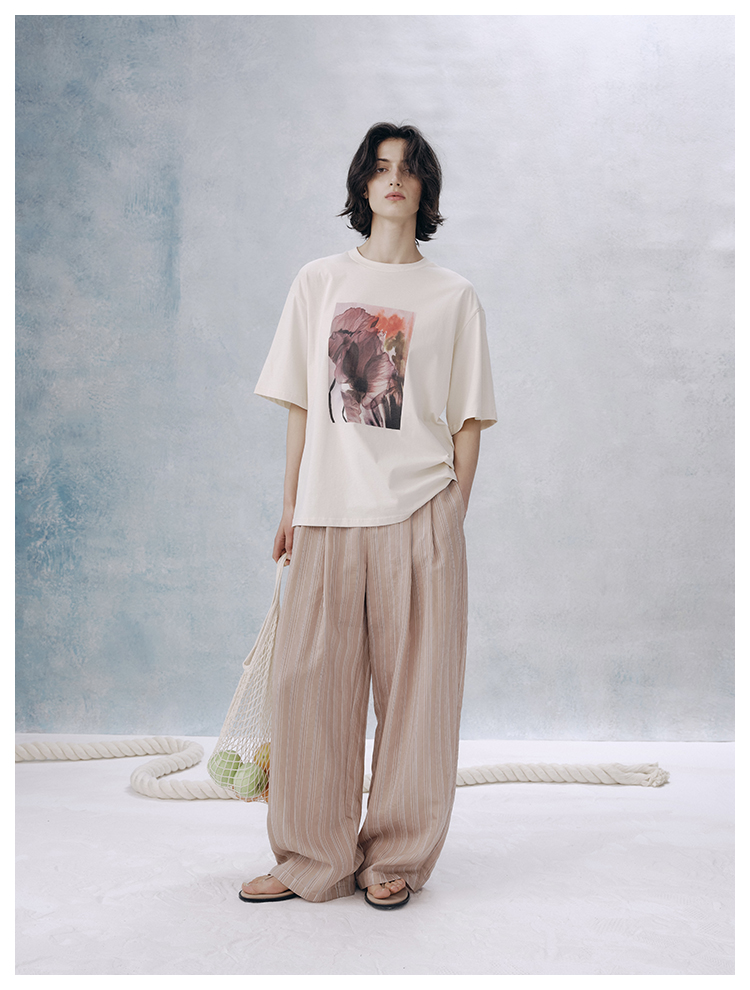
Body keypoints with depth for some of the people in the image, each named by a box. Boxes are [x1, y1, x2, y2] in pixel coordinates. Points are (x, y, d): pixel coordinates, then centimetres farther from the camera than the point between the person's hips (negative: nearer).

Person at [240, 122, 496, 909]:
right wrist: (291, 505, 7)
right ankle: (313, 861, 20)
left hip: (418, 517, -1)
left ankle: (395, 859, 20)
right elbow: (300, 407, 10)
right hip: (329, 515, 2)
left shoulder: (453, 296, 7)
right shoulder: (319, 281, 11)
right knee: (311, 684, 4)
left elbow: (467, 421, 6)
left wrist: (453, 516, 0)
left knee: (415, 690, 3)